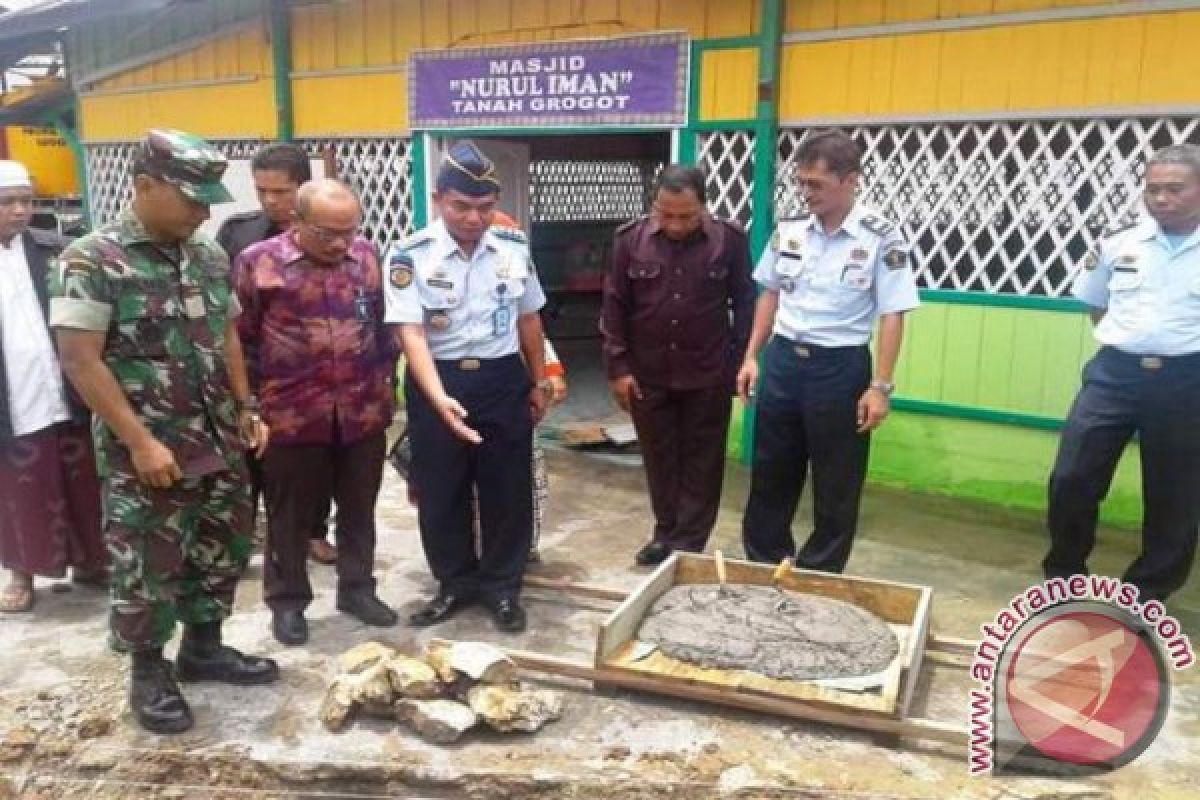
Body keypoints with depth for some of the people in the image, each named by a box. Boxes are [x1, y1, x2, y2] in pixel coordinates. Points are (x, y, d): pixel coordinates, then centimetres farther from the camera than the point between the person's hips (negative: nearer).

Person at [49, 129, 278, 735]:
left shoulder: (210, 255, 5)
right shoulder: (92, 261, -14)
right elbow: (80, 361, -16)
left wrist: (245, 408, 9)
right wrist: (140, 441, -19)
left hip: (218, 440, 6)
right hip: (145, 447, -6)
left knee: (223, 548, 15)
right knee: (148, 566, 6)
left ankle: (203, 649, 34)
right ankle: (149, 673, 25)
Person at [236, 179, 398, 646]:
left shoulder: (367, 256, 4)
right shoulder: (259, 262, -7)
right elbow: (240, 337, -2)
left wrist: (386, 382, 11)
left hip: (364, 411, 3)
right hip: (293, 414, -3)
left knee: (359, 508, 15)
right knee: (291, 515, 10)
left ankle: (357, 588, 31)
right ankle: (287, 601, 26)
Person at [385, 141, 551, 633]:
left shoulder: (514, 248, 0)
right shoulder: (410, 256, -11)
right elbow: (410, 333, -18)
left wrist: (539, 382, 16)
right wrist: (439, 398, -31)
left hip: (503, 380, 2)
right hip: (437, 382, -2)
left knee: (508, 490, 8)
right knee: (439, 492, 9)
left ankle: (502, 587, 26)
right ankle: (456, 583, 29)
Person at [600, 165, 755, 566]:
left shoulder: (730, 239, -8)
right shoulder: (630, 238, -5)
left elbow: (745, 304, 0)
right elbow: (614, 306, -1)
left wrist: (737, 363, -3)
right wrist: (618, 367, -4)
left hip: (708, 375, -1)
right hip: (647, 373, 1)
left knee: (701, 462, 6)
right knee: (659, 460, 12)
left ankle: (688, 545, 18)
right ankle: (665, 534, 28)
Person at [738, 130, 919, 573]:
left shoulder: (881, 238, -11)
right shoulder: (789, 230, 2)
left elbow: (892, 316, -10)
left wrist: (881, 386, -14)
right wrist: (752, 357, 9)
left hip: (841, 367, -4)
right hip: (783, 360, 4)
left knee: (836, 487, 8)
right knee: (770, 476, 14)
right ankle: (763, 566, 31)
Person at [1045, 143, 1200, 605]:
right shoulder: (1119, 245, 4)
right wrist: (1129, 339, 9)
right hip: (1115, 373, 2)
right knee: (1072, 478, 0)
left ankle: (1148, 591, 27)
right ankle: (1063, 573, 21)